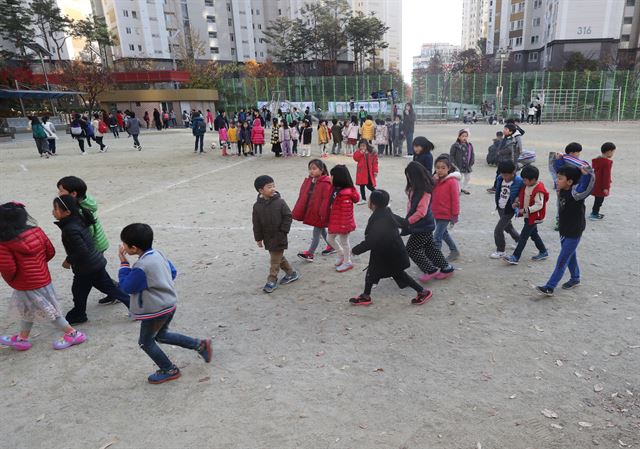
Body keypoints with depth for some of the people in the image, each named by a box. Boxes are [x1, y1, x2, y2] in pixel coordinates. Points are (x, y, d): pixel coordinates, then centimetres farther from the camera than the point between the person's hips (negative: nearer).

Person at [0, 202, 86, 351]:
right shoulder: (36, 231, -7)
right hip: (43, 278, 7)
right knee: (26, 308, 24)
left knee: (48, 311, 7)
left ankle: (72, 334, 16)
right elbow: (50, 252, 0)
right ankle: (22, 338, 40)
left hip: (26, 285, -7)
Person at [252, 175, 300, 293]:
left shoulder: (280, 202, -12)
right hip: (267, 237, 4)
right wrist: (258, 238, 4)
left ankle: (272, 281, 13)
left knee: (275, 260, 2)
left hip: (279, 236, -4)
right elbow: (256, 224, 2)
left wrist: (283, 230, -10)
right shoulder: (257, 206, -4)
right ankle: (291, 273, 34)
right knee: (279, 257, 17)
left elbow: (288, 216, -7)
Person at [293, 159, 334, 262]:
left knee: (316, 232, 3)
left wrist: (323, 213, -22)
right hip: (310, 211, 8)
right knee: (321, 230, 22)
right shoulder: (308, 181, 3)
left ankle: (310, 254, 11)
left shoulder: (326, 183, -21)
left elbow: (326, 199, -22)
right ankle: (331, 247, 39)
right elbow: (302, 197, 8)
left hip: (319, 213, -8)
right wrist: (298, 211, 8)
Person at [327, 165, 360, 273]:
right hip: (334, 222, 9)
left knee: (344, 241, 8)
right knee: (330, 238, 19)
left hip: (342, 223, -9)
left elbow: (346, 211, -26)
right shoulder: (336, 189, 4)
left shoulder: (345, 194, -28)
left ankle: (347, 262, 27)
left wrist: (343, 225, -22)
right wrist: (332, 223, 18)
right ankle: (341, 254, 41)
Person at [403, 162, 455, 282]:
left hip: (423, 227, -9)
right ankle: (446, 268, 29)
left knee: (411, 249, 0)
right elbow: (411, 206, 11)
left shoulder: (424, 192, -23)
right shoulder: (415, 189, 4)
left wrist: (408, 222, -21)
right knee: (430, 247, 19)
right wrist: (408, 220, 5)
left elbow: (421, 212, -27)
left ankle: (431, 270, 7)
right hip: (425, 225, 9)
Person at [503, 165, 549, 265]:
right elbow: (521, 196, 16)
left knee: (523, 236, -8)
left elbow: (539, 205, -27)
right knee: (533, 234, 21)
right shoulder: (526, 186, 2)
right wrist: (517, 202, -2)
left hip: (534, 217, -9)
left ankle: (515, 257, -6)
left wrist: (525, 210, -29)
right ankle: (543, 252, 37)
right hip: (527, 216, 9)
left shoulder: (538, 190, -24)